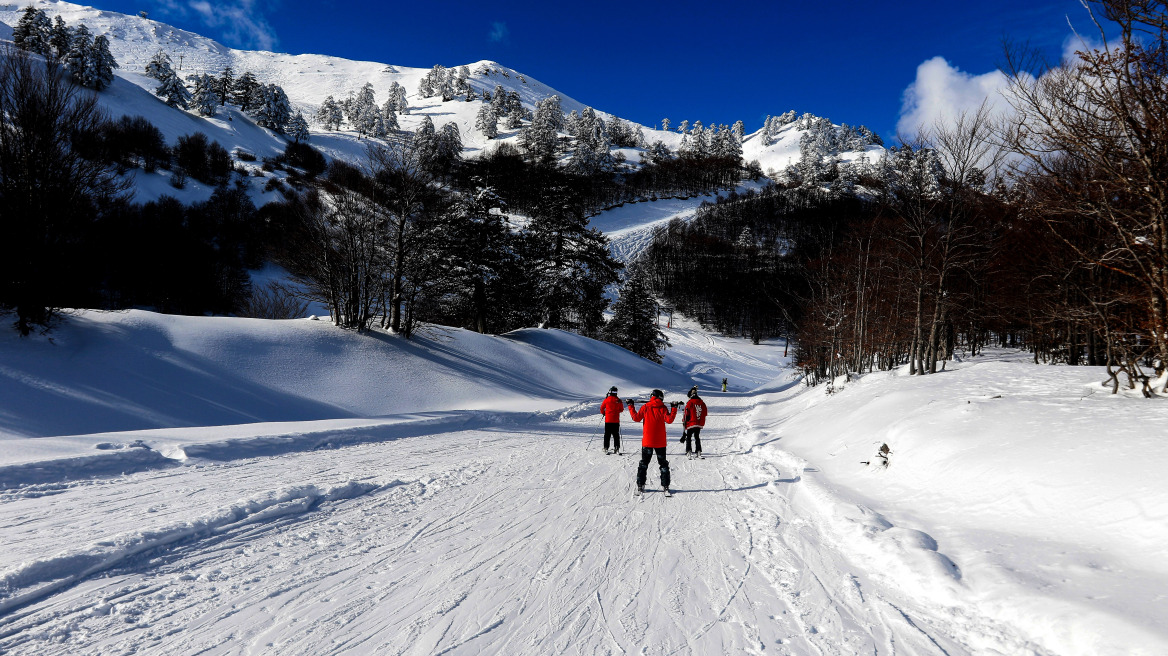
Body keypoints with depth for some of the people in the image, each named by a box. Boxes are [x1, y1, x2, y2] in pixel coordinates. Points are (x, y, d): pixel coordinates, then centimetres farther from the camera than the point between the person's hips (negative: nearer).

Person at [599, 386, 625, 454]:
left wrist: (603, 413, 23)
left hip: (608, 420, -1)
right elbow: (621, 409, 7)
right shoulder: (618, 400, -3)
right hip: (616, 420, 1)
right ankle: (616, 448, 5)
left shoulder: (607, 400, -6)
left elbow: (602, 408, 4)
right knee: (616, 435, 9)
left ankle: (606, 448, 2)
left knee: (607, 435, 5)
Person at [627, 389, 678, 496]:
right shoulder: (662, 408, -5)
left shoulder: (645, 407, -2)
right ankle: (665, 486, 4)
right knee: (663, 464, 9)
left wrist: (631, 406, 11)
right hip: (660, 442, -1)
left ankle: (640, 486, 7)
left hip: (647, 441, 1)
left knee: (644, 463, 11)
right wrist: (674, 409, -8)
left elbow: (636, 418, 2)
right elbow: (669, 420, -13)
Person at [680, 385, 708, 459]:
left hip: (691, 424, -5)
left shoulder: (690, 403, -12)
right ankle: (698, 452, 15)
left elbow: (686, 414, -9)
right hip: (699, 424, 5)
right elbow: (705, 413, 12)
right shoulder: (702, 402, 3)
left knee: (688, 437, 3)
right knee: (697, 437, 17)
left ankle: (688, 452, -6)